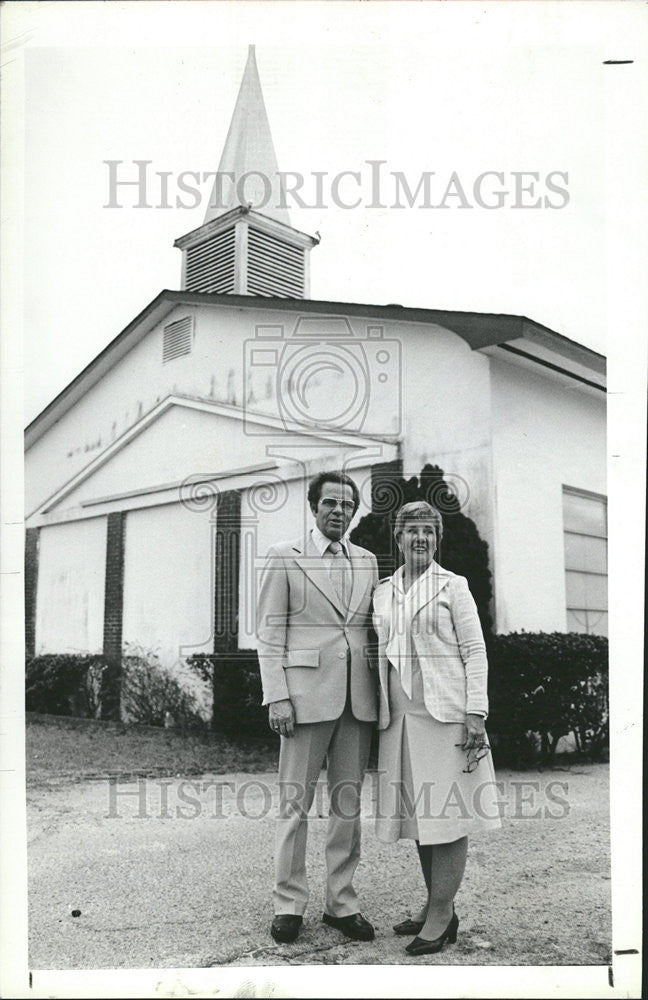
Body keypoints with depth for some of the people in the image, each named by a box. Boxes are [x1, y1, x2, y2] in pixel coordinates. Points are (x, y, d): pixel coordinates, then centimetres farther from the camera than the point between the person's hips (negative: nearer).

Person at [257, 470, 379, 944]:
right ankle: (289, 903, 15)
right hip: (307, 692, -4)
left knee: (349, 801, 9)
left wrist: (381, 692, 10)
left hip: (359, 696, 4)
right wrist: (277, 697, -9)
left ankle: (342, 902, 21)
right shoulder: (285, 557, 2)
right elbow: (270, 633, -1)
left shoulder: (368, 561, 14)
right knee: (296, 802, 2)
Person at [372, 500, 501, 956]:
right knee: (418, 812, 10)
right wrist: (376, 713, 12)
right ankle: (437, 907, 21)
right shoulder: (383, 591, 14)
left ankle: (441, 912, 4)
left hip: (444, 710, -5)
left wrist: (475, 712, -11)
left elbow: (475, 650, -2)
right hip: (400, 715, 5)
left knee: (448, 810, -3)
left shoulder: (453, 586, 2)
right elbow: (378, 653, 16)